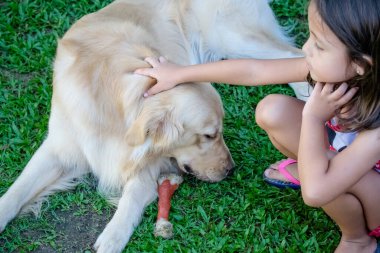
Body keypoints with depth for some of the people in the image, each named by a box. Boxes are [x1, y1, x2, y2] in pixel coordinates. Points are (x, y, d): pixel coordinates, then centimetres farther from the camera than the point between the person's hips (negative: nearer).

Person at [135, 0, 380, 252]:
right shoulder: (331, 69, -24)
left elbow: (315, 191, -46)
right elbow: (253, 70, -15)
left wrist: (312, 116, -38)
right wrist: (179, 74, -8)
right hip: (338, 158, 5)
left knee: (319, 179, -36)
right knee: (272, 111, -16)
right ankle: (303, 169, 15)